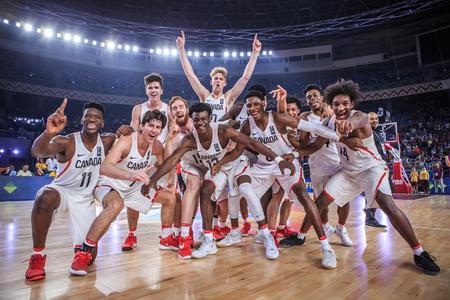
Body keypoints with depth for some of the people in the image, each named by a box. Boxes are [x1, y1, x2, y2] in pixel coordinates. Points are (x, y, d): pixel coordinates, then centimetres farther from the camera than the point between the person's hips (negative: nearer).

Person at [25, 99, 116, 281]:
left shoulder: (107, 141, -8)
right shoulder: (67, 142, -22)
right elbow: (37, 152, -42)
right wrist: (49, 132, -64)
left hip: (85, 199, 3)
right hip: (61, 190, -3)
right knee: (45, 198, -42)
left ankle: (82, 247, 41)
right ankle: (38, 255, -19)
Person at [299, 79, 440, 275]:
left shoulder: (359, 116, -27)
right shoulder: (331, 122, -7)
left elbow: (359, 120, -54)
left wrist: (350, 123, -77)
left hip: (371, 168, -5)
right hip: (348, 171, 5)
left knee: (387, 204, -25)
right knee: (321, 202, -2)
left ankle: (419, 253, -7)